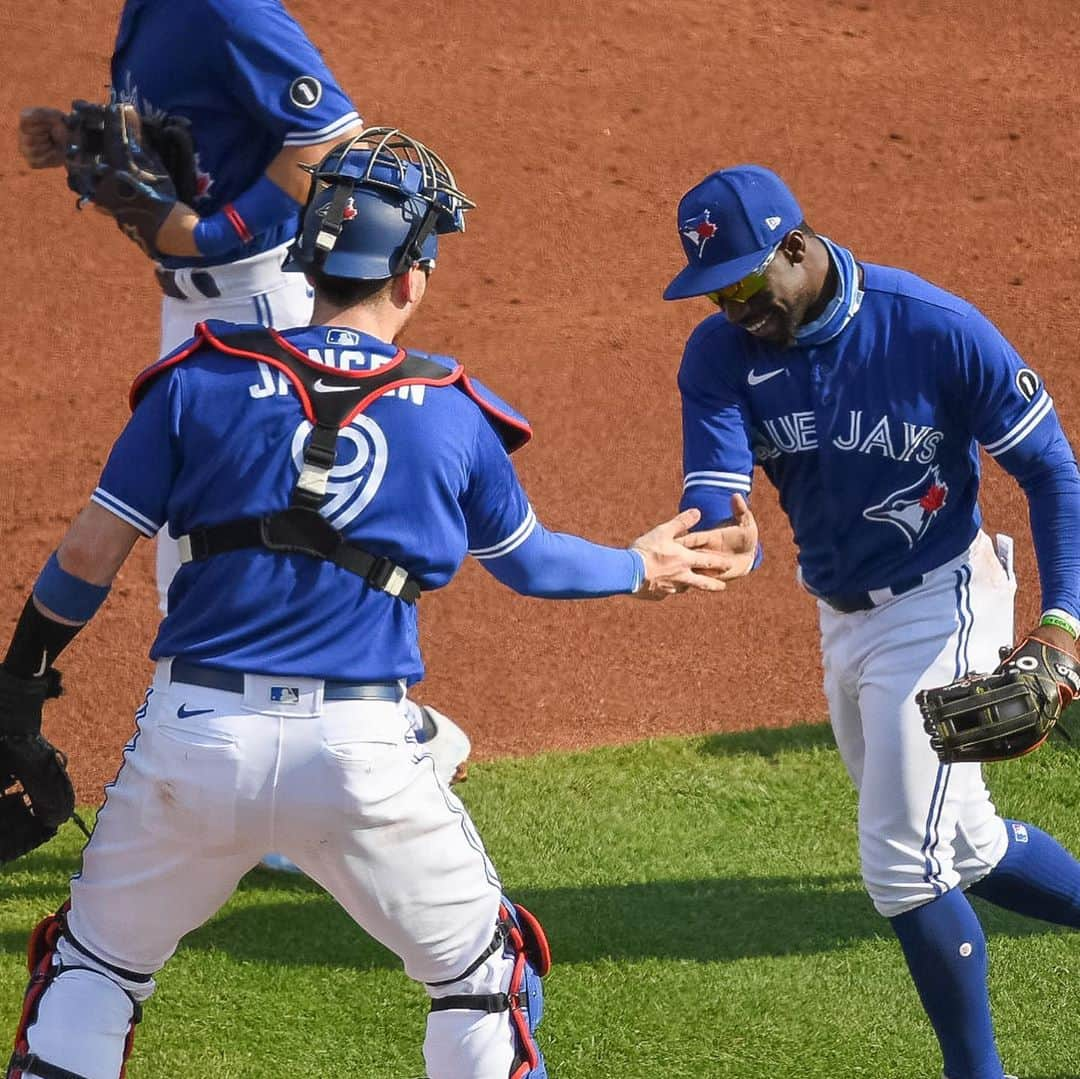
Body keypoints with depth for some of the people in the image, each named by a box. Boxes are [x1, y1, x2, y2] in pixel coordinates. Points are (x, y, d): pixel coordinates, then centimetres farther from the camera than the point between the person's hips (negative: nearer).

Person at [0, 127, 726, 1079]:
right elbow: (527, 563, 20)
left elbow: (91, 555, 2)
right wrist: (637, 569, 40)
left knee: (93, 964, 19)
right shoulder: (453, 413, 4)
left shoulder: (203, 379, 2)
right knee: (485, 975, 19)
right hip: (359, 753, 0)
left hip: (192, 738, 1)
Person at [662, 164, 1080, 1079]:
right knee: (964, 846, 19)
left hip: (940, 609, -6)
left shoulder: (936, 329, -22)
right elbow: (714, 491, -21)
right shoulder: (721, 353, -10)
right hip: (843, 619, 6)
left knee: (904, 867, -9)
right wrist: (721, 539, -46)